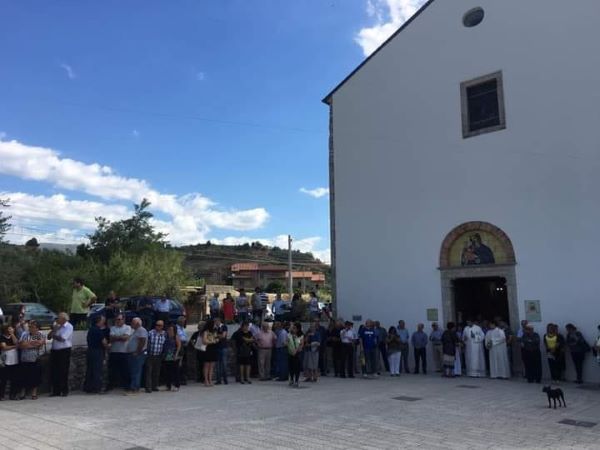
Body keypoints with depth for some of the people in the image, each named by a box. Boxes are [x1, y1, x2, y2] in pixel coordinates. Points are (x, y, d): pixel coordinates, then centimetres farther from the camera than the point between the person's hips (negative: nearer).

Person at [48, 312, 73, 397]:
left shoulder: (69, 327, -8)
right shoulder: (56, 326, 13)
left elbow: (62, 338, -16)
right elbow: (49, 336, 8)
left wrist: (53, 335, -3)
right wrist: (53, 330, -7)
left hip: (64, 351, -6)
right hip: (54, 350, 6)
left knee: (63, 371, -2)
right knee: (54, 371, 6)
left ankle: (65, 391, 8)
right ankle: (56, 391, 15)